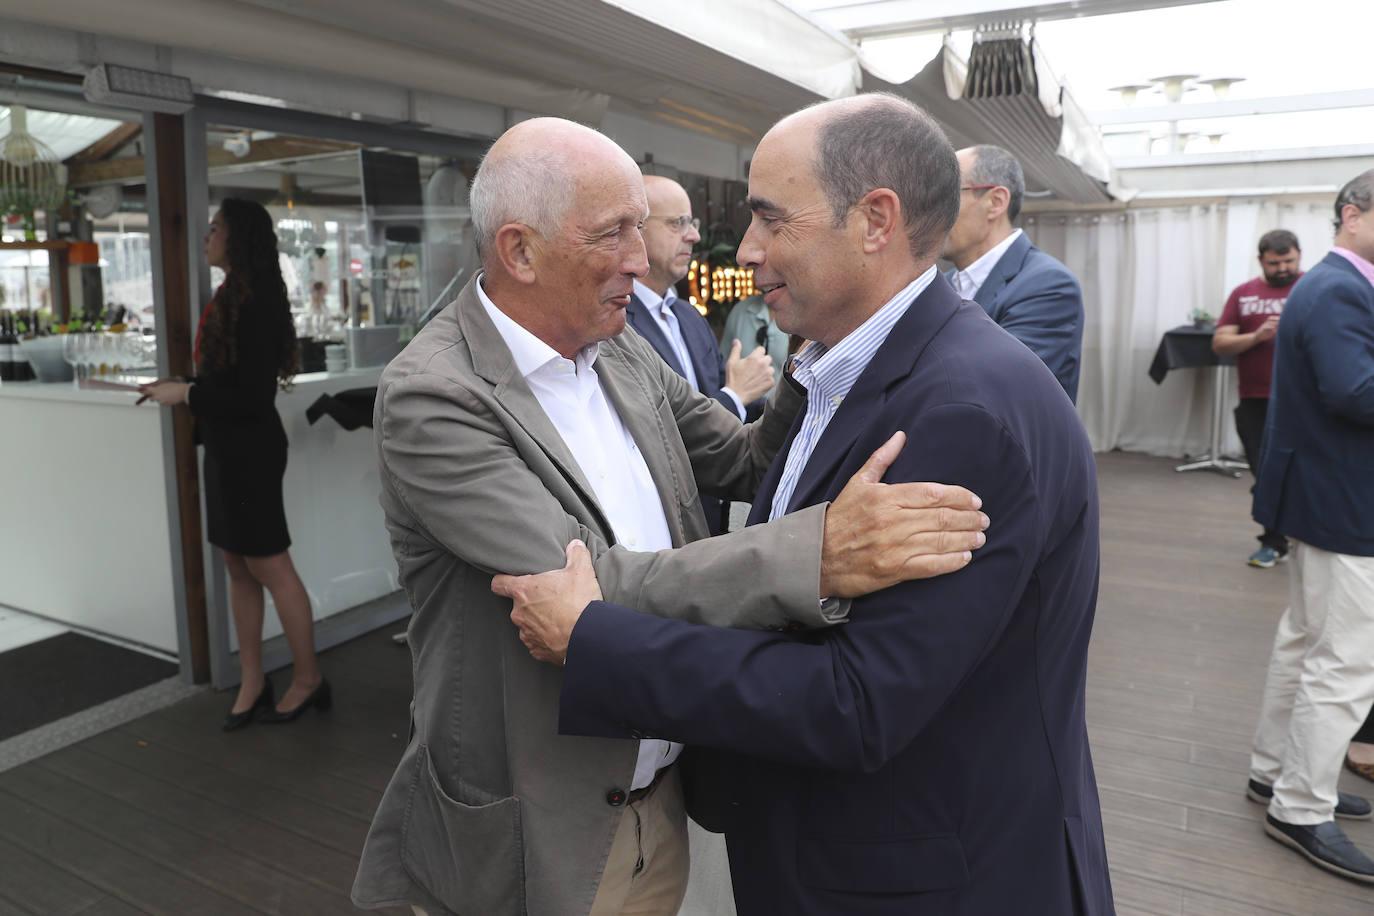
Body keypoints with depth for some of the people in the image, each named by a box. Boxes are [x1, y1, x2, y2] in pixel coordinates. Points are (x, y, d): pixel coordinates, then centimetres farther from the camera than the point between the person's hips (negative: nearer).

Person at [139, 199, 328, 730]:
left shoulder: (255, 303, -17)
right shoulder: (232, 296, 13)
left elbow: (253, 395, -20)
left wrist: (185, 394, -14)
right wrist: (177, 387, 6)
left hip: (250, 450, -10)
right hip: (227, 448, 10)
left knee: (270, 567, -1)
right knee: (238, 567, 13)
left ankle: (308, 680, 13)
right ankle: (252, 682, 23)